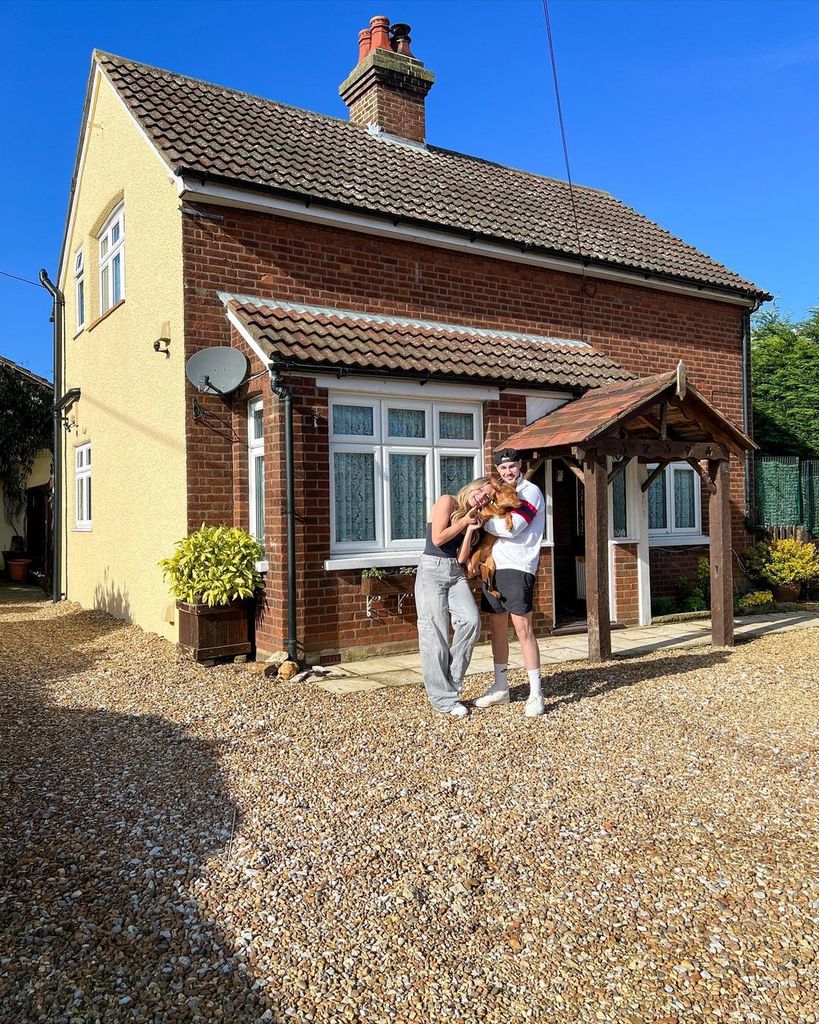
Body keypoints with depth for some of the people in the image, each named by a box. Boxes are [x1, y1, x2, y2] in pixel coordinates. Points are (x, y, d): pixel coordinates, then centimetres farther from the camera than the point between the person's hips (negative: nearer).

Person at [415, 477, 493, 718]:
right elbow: (438, 539, -11)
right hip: (432, 569, -6)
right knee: (435, 634, -6)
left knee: (471, 620, -17)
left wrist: (471, 530, -4)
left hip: (456, 572, 6)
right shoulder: (446, 501, -3)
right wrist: (464, 521, -7)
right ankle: (443, 698, 4)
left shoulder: (471, 517, 15)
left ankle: (451, 682, 0)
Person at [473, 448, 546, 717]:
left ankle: (536, 693, -2)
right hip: (494, 567, 7)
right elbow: (493, 527, 19)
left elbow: (510, 528, -15)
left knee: (523, 629, -9)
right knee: (497, 629, 11)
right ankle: (500, 688, 21)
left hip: (517, 568, -7)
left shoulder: (530, 491, -5)